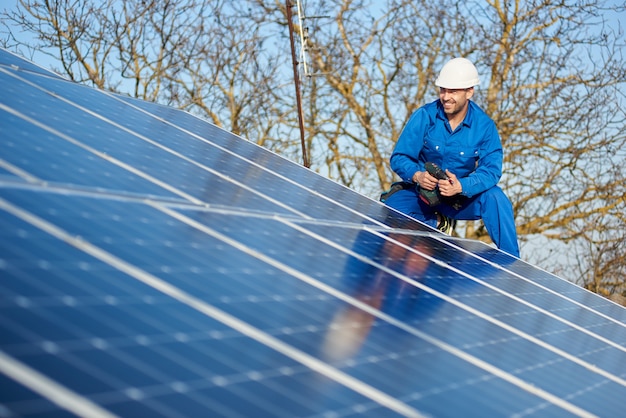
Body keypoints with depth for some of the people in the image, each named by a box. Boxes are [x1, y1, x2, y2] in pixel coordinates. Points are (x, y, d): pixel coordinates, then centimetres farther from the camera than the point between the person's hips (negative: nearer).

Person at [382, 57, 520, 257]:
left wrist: (461, 186, -39)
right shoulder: (424, 116, -12)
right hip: (420, 193, 0)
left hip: (460, 198, 0)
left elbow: (491, 169, -20)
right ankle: (436, 224, -1)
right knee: (391, 208, -31)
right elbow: (399, 158, -12)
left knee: (495, 197, -30)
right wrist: (417, 175, -35)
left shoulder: (484, 125, -11)